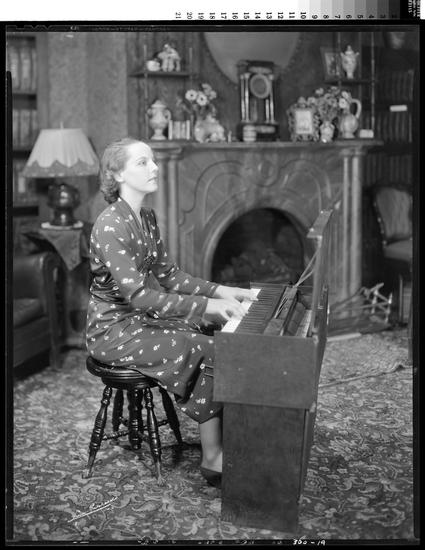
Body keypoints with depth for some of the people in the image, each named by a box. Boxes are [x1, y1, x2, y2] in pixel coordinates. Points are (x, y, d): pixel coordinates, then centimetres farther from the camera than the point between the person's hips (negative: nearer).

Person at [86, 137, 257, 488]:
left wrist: (219, 291, -1)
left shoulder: (147, 218, 8)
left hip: (145, 319, 8)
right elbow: (137, 295, -28)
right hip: (115, 331, -8)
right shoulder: (110, 226, -21)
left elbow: (167, 275, 11)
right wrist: (205, 306, -31)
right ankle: (213, 461, -7)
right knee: (210, 354, -20)